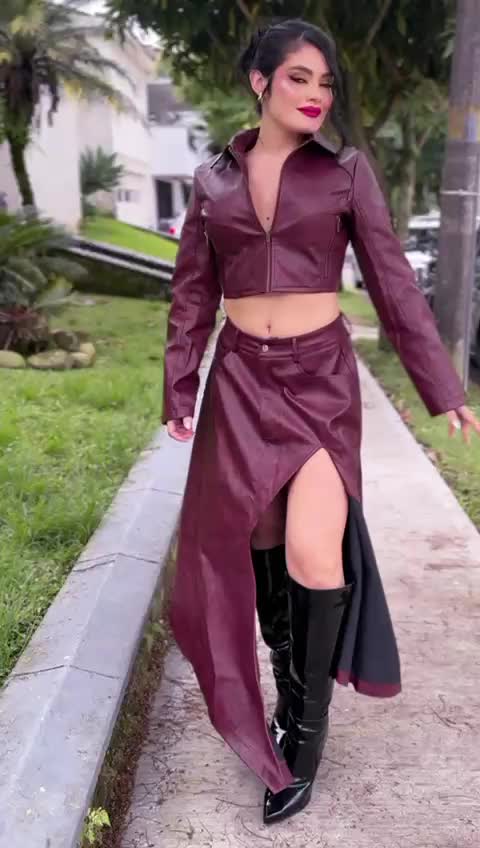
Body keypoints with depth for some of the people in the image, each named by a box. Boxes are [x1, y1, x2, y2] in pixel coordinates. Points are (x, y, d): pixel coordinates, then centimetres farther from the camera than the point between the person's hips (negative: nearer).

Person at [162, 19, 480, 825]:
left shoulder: (346, 170, 2)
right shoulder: (213, 179, 7)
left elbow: (391, 279, 0)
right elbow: (193, 293, 9)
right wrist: (178, 390, 1)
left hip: (321, 377, -2)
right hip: (242, 380, 3)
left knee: (313, 555, -15)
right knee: (259, 553, 8)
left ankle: (304, 735, 8)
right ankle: (291, 699, 31)